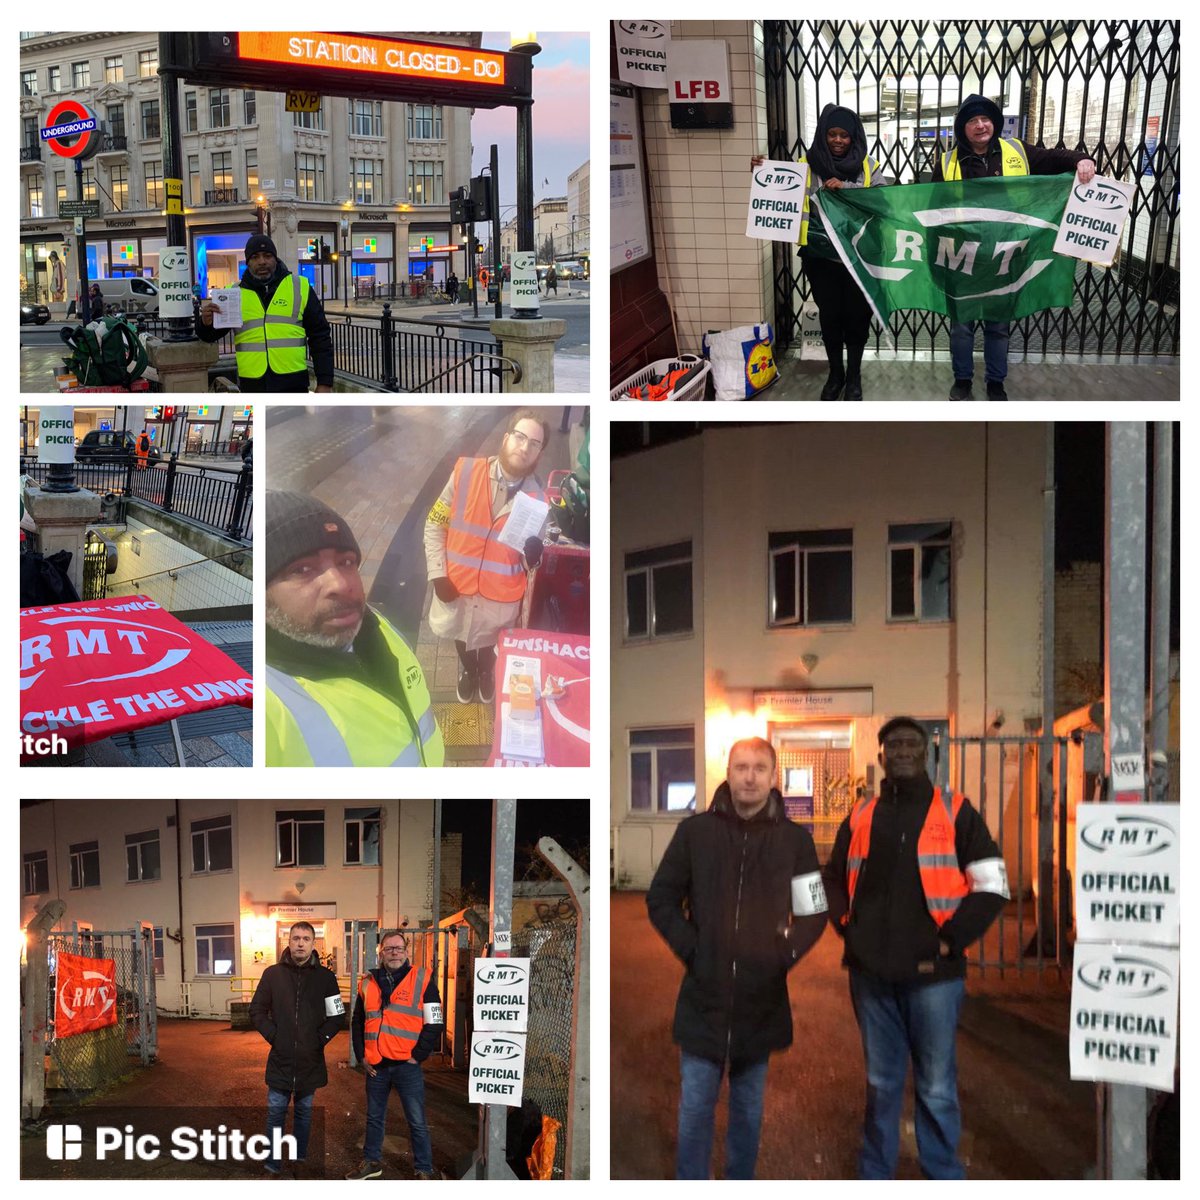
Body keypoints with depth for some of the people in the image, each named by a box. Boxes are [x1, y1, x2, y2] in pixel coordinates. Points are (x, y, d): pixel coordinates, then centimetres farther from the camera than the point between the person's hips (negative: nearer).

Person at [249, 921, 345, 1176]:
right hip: (280, 1058, 0)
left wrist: (321, 1038, -7)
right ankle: (272, 1164, 6)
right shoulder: (273, 974, 0)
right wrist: (272, 1035, -6)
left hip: (310, 1059, 0)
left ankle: (300, 1159, 22)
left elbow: (337, 1015, 3)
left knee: (304, 1110, 11)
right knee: (276, 1110, 1)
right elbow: (257, 1010, 5)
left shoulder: (325, 977, -1)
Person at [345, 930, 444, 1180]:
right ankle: (371, 1162, 31)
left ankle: (424, 1170, 9)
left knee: (417, 1122, 0)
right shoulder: (368, 983, 8)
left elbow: (434, 1024, -6)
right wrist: (362, 1056, 8)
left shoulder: (422, 980, -4)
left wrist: (417, 1056, -9)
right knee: (374, 1117, 17)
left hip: (407, 1065, -4)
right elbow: (357, 1023, 17)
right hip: (375, 1066, 4)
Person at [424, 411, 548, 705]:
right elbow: (435, 524, -7)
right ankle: (468, 670, 59)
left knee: (489, 643, 26)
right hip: (458, 585, 0)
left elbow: (530, 563, -9)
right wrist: (437, 574, -12)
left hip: (501, 594, 0)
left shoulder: (536, 498, -16)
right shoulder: (465, 472, -17)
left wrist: (533, 554, -33)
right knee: (462, 635, 27)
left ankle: (486, 672, 59)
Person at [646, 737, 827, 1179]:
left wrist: (787, 953, -5)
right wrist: (689, 949, -4)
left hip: (763, 999, 1)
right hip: (703, 997, -1)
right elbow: (661, 899, 5)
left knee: (749, 1111, 11)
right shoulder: (695, 831, 1)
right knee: (695, 1110, 0)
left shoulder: (795, 839, 1)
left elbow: (814, 911, 7)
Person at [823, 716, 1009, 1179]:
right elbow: (833, 879, 22)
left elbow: (991, 885, -3)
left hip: (932, 974, -3)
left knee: (936, 1088, 2)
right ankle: (873, 1176, 25)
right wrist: (848, 927, 6)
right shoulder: (861, 816, 10)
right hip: (871, 972, 3)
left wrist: (950, 940, -11)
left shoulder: (954, 812, 0)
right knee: (881, 1082, 14)